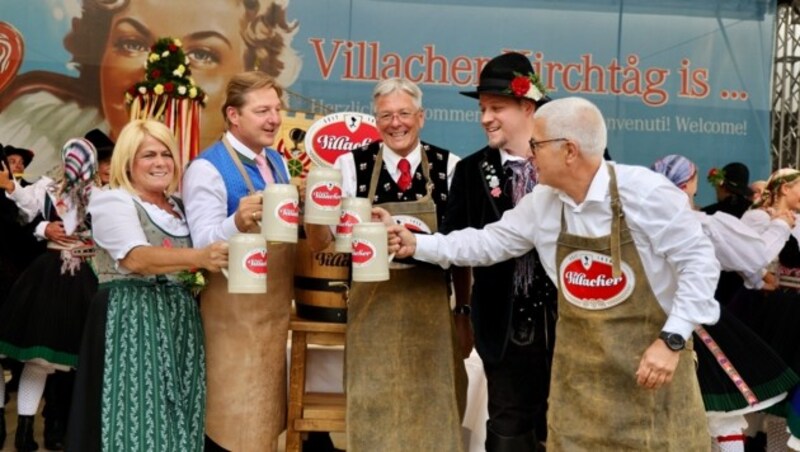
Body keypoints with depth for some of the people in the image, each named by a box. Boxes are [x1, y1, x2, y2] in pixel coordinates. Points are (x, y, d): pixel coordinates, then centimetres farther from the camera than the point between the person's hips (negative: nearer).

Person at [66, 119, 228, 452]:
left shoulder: (180, 205, 16)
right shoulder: (113, 201, -5)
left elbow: (201, 260, 22)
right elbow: (137, 258, -23)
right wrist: (198, 257, -38)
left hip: (180, 320, 6)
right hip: (132, 321, -6)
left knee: (177, 415, 6)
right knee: (140, 416, -8)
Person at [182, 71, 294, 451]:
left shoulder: (277, 162, 9)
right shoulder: (207, 168, -14)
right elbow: (202, 243, -22)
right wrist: (237, 222, -41)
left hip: (275, 306, 8)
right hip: (234, 311, -8)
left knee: (265, 410, 18)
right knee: (232, 419, 0)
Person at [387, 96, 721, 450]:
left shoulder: (645, 192, -17)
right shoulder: (541, 202, -1)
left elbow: (698, 261, -14)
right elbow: (489, 243, 11)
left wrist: (673, 339, -19)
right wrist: (417, 244, 8)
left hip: (651, 360, -4)